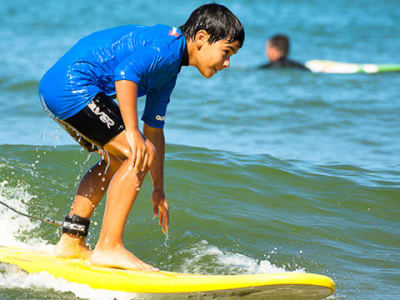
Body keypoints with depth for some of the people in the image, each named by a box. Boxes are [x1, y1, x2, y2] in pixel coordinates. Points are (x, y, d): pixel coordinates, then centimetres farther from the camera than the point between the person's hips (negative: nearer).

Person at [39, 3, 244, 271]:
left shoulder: (168, 73, 20)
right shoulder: (168, 45, -11)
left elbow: (154, 130, 26)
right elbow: (125, 72, -27)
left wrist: (159, 189, 28)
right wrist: (133, 133, -28)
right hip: (72, 85, -11)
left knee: (118, 159, 24)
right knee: (140, 155, -13)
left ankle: (71, 241, 23)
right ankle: (108, 248, -13)